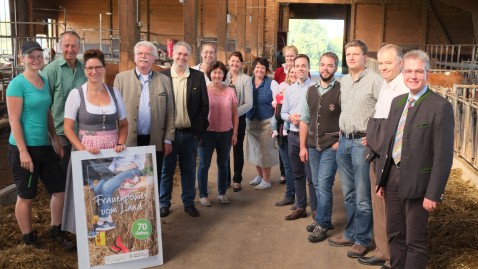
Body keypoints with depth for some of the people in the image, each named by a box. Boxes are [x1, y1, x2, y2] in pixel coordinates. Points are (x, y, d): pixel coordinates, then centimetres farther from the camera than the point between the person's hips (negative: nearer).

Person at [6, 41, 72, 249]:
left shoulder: (45, 81, 9)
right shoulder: (17, 84, -12)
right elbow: (14, 120, -15)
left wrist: (56, 140, 14)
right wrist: (23, 151, -18)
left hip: (44, 146, 7)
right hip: (24, 147, -7)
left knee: (60, 190, 11)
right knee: (26, 196, 7)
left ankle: (55, 231, 29)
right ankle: (28, 238, 25)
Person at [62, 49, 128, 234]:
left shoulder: (114, 93, 6)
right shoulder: (76, 94, -3)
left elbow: (123, 124, 12)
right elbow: (68, 128, -4)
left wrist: (120, 144, -6)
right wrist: (83, 149, -17)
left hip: (112, 151, 3)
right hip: (87, 151, -2)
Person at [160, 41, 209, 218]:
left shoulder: (198, 77, 1)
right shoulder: (162, 76, -3)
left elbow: (204, 105, 3)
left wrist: (202, 129, -2)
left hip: (190, 133, 1)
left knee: (189, 170, 13)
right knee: (166, 170, 10)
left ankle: (189, 203, 25)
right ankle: (164, 203, 24)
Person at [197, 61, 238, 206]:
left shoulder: (230, 91, 3)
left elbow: (235, 114, 7)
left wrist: (234, 133, 4)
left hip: (226, 133, 3)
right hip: (207, 133, -2)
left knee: (223, 164, 11)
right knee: (204, 164, 3)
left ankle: (222, 193, 24)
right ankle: (203, 195, 15)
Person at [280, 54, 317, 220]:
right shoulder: (290, 89, 12)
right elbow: (283, 112, 15)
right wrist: (290, 117, -5)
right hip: (293, 135, 7)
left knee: (311, 176, -4)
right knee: (297, 174, 15)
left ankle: (315, 210, 9)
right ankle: (300, 207, 27)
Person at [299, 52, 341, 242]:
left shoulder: (341, 91, -8)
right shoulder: (311, 91, 9)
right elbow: (304, 120, 11)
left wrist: (340, 142, -12)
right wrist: (303, 146, 7)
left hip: (331, 146, -5)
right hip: (312, 146, 6)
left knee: (324, 185, -7)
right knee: (317, 185, 12)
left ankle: (321, 225, 6)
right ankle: (324, 219, 26)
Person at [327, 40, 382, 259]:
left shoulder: (374, 80, -10)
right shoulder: (343, 81, 13)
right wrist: (341, 134, 15)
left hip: (362, 142, -7)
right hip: (344, 141, 7)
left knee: (362, 196, -1)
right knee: (348, 193, 15)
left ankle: (363, 240, 12)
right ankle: (351, 233, 28)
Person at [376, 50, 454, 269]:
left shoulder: (440, 106, -13)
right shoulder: (397, 102, 9)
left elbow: (443, 155, -15)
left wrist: (433, 193, -16)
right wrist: (382, 180, 12)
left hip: (416, 182, -6)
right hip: (392, 177, 6)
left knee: (415, 240, 7)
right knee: (395, 235, 18)